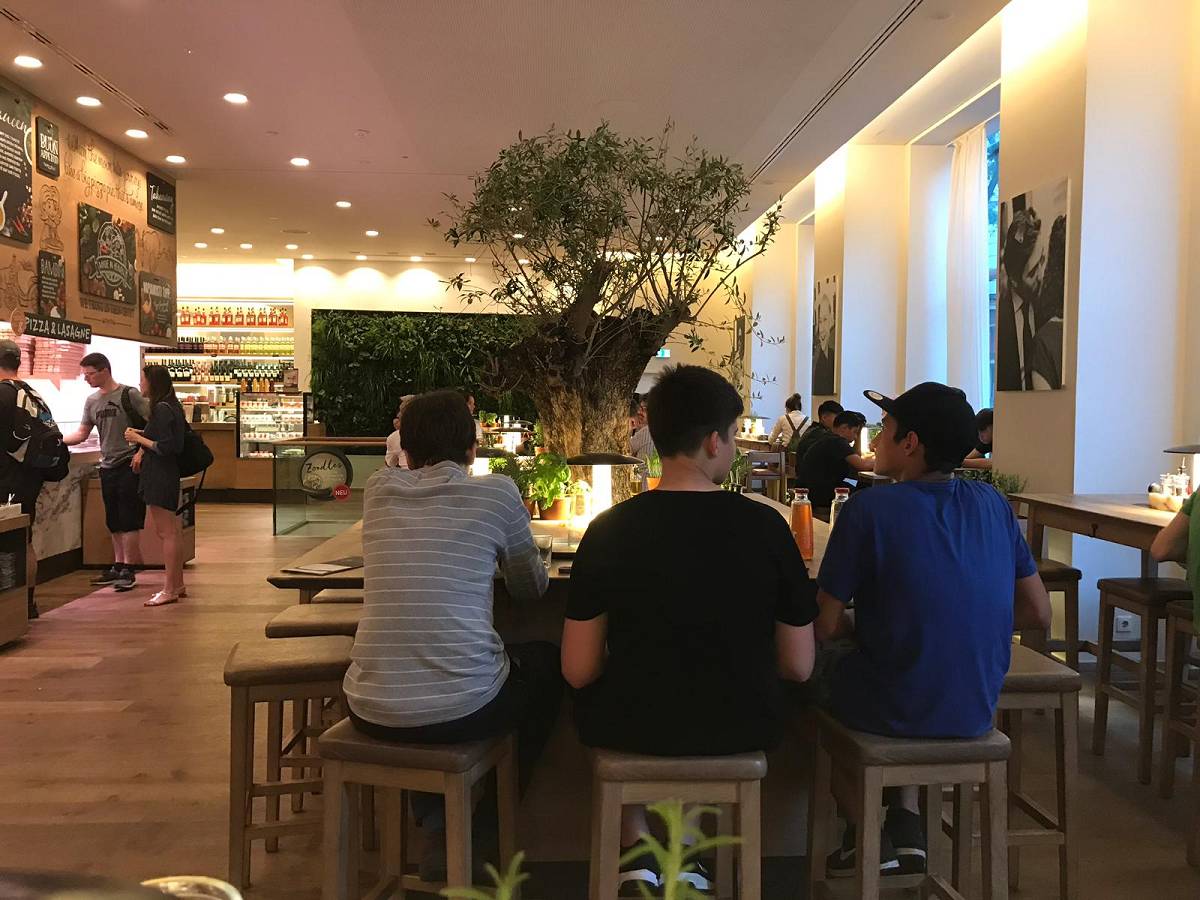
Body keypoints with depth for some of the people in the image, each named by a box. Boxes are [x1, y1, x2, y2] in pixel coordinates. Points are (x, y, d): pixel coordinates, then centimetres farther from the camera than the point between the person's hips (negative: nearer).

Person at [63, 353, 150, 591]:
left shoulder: (129, 394, -7)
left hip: (129, 465, -7)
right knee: (114, 522, 12)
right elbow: (82, 434, 13)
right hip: (107, 466, 7)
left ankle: (128, 570, 0)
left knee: (128, 521, -5)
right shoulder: (92, 401, 12)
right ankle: (118, 566, 20)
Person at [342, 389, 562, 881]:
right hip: (462, 707, -3)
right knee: (548, 661, 28)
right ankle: (486, 822, 34)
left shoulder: (379, 487, 8)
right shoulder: (496, 491, -1)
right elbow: (532, 587, 15)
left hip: (371, 709, 4)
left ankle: (438, 823, 31)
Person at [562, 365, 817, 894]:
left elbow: (579, 671, -10)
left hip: (629, 730, -1)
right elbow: (798, 667, -6)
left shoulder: (609, 529, -15)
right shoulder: (765, 527, -14)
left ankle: (636, 860, 21)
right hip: (741, 731, 2)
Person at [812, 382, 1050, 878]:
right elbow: (1038, 613, 5)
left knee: (817, 653, 23)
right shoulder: (993, 503, 0)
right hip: (977, 712, 5)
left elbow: (824, 625, -13)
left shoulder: (870, 508, -17)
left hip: (894, 712, -5)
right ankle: (906, 823, 25)